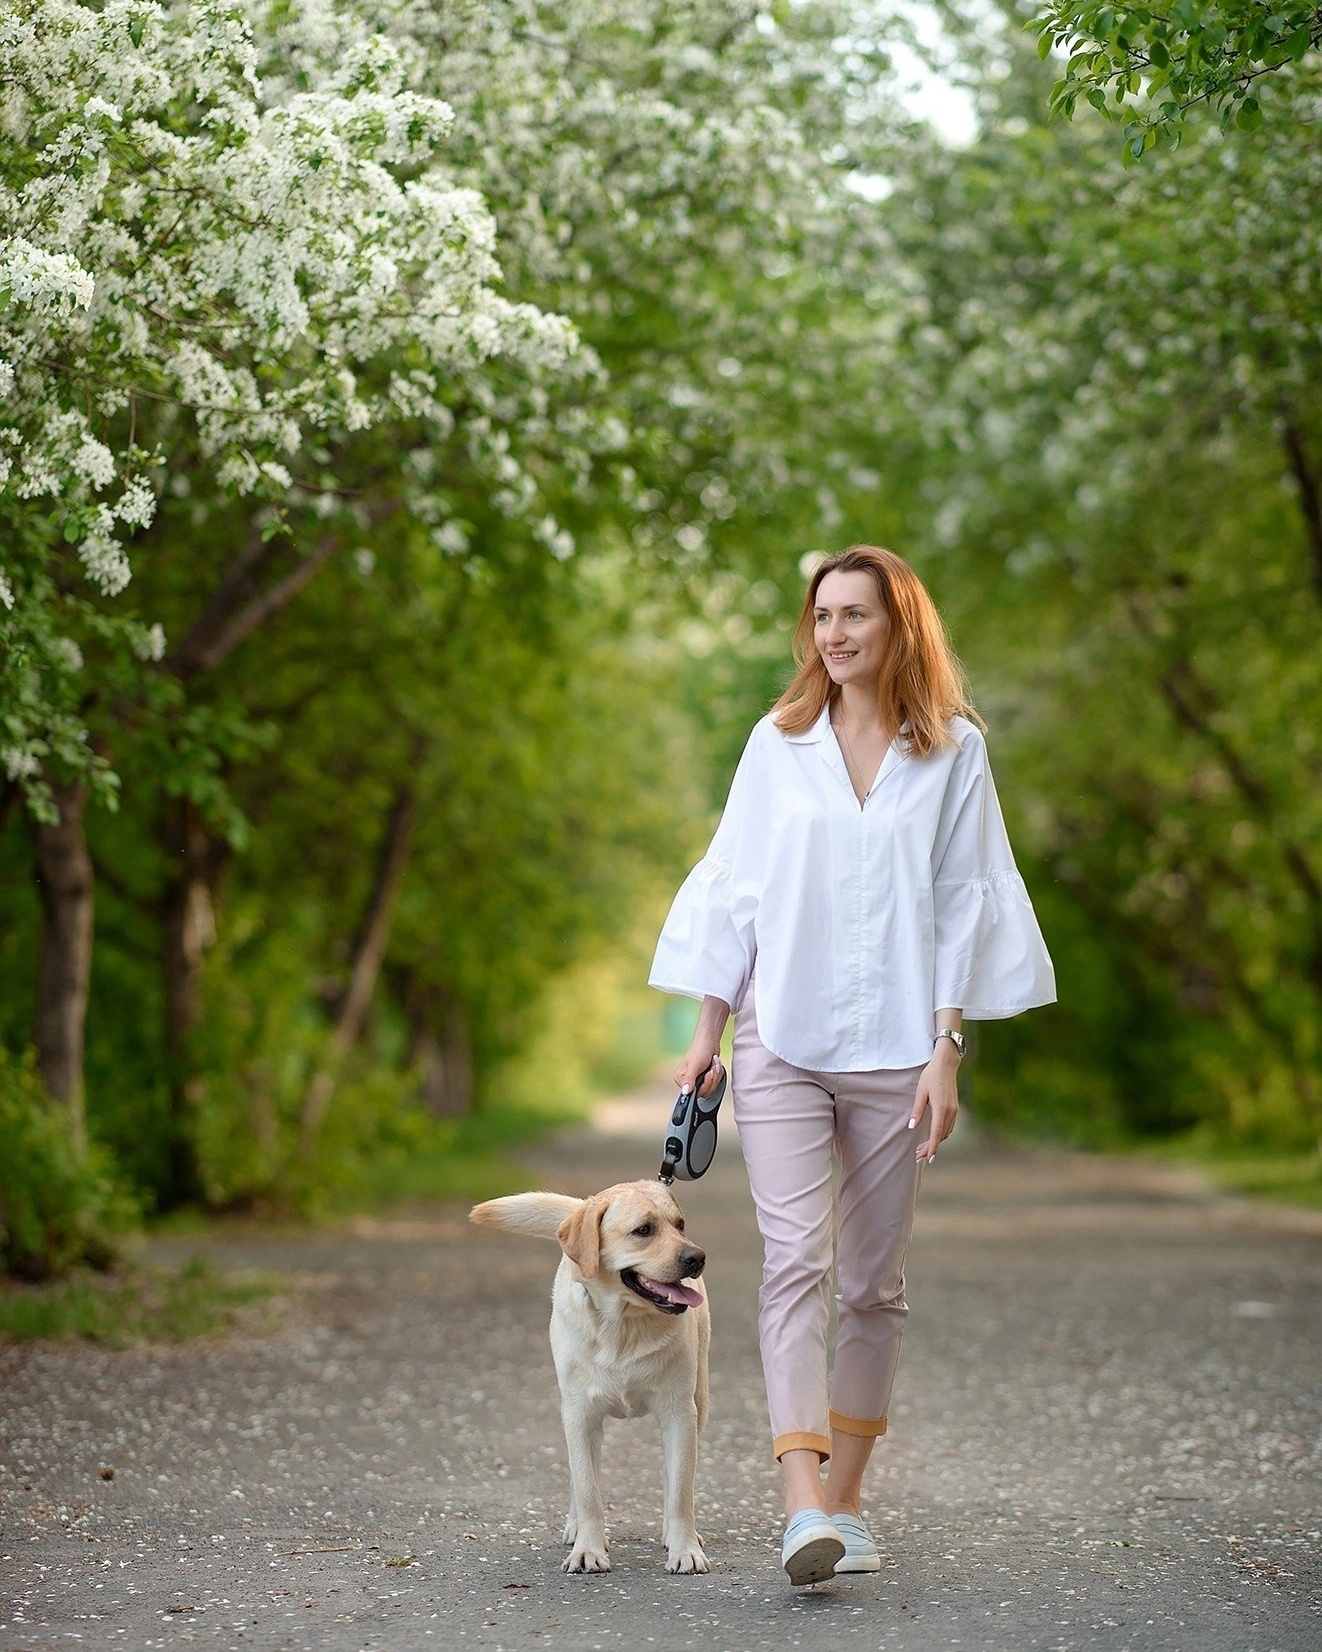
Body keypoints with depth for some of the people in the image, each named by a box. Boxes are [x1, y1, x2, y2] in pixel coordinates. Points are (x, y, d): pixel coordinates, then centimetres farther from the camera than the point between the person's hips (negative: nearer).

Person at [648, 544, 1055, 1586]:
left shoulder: (953, 751, 3)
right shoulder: (779, 743, 7)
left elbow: (966, 904, 2)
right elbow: (733, 887, 9)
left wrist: (946, 1051, -5)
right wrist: (706, 1032, 5)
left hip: (896, 1049, 0)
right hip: (781, 1041, 0)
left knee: (875, 1278, 6)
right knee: (797, 1257, -14)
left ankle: (845, 1498, 18)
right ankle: (805, 1510, -21)